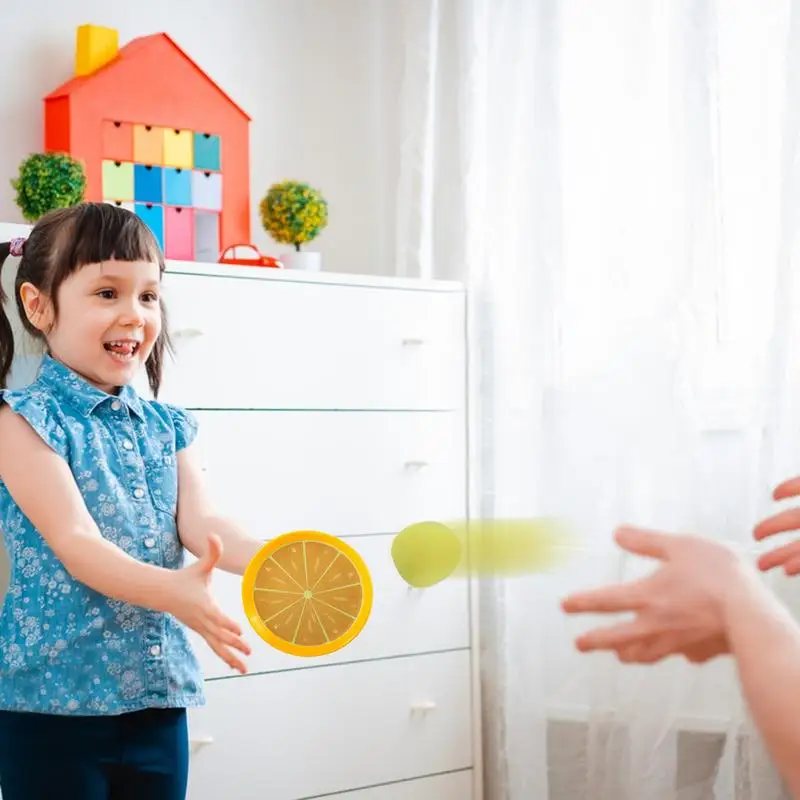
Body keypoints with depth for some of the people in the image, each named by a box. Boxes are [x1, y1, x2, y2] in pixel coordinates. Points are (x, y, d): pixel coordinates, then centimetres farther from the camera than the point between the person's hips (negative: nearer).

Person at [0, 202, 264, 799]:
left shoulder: (167, 426, 9)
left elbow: (199, 522, -2)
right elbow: (73, 540, -19)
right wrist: (173, 593, -36)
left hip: (157, 693, 5)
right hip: (53, 699, -5)